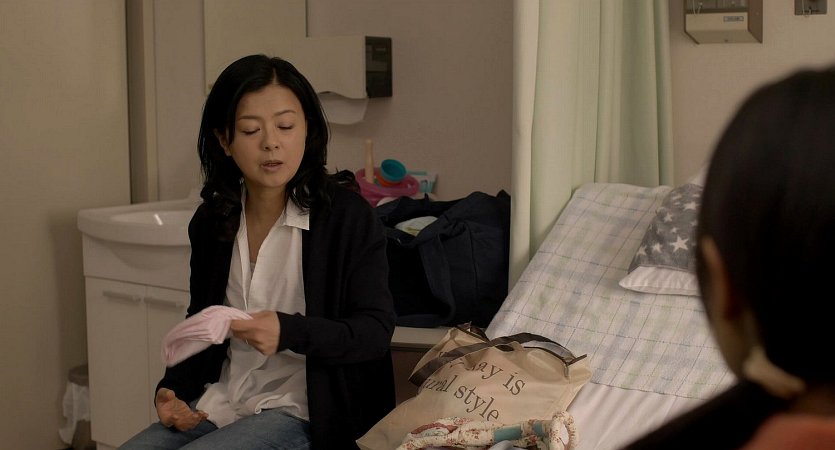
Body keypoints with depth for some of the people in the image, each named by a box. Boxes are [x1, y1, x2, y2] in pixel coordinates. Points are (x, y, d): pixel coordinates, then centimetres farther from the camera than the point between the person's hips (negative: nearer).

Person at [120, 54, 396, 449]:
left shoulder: (347, 214, -11)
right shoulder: (211, 222, 6)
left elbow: (376, 328, -12)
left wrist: (289, 332, -29)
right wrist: (172, 389, 1)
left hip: (299, 412, -6)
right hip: (222, 402, 6)